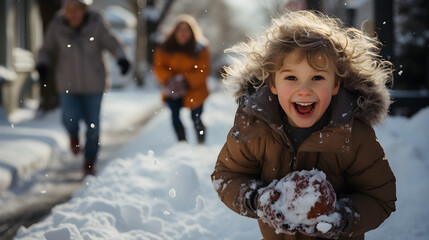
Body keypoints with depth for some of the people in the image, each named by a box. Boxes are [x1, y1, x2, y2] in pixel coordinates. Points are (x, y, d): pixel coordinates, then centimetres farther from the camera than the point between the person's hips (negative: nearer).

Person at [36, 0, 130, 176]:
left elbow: (111, 44, -4)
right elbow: (48, 50, 1)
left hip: (93, 84, 0)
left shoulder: (96, 24, -9)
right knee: (70, 118, -17)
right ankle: (74, 135, 22)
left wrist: (122, 58, -23)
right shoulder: (57, 26, -7)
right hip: (68, 84, 0)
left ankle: (89, 163, 26)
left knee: (93, 124, 5)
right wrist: (42, 64, -19)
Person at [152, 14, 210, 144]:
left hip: (194, 91, -2)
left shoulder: (200, 48, -7)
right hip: (173, 92, 2)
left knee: (196, 119, 3)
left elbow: (203, 71, -10)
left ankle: (201, 145, 22)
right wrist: (169, 80, -15)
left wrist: (185, 81, -19)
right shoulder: (165, 48, 2)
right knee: (175, 116, -13)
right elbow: (158, 66, 2)